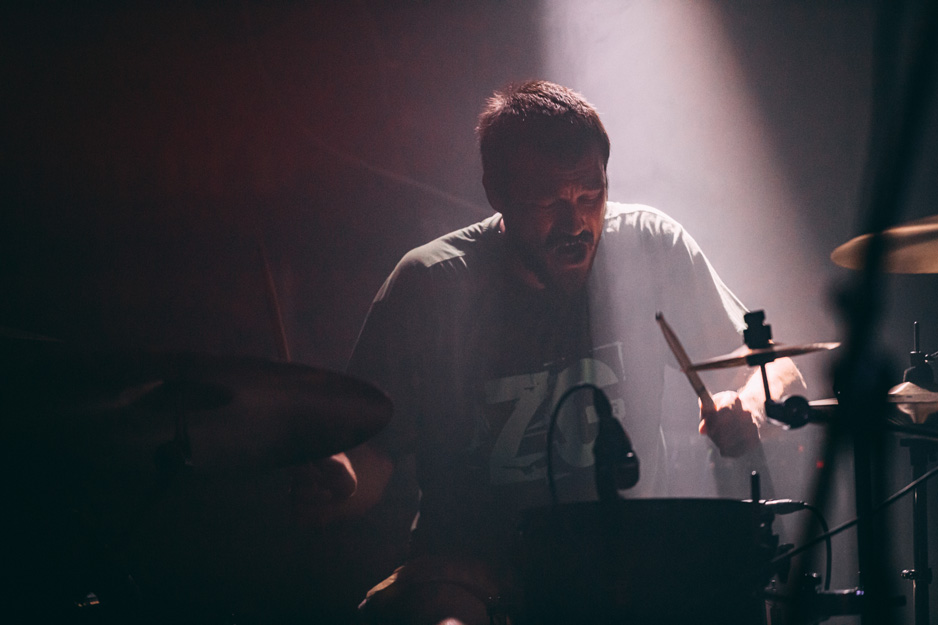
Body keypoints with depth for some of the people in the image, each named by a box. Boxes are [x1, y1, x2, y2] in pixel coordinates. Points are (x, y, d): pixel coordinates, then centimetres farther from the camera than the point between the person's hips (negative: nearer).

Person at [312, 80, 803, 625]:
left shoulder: (651, 247, -3)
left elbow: (774, 365, 6)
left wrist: (751, 405, -17)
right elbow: (376, 454, -5)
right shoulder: (431, 288, -9)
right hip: (472, 572, -2)